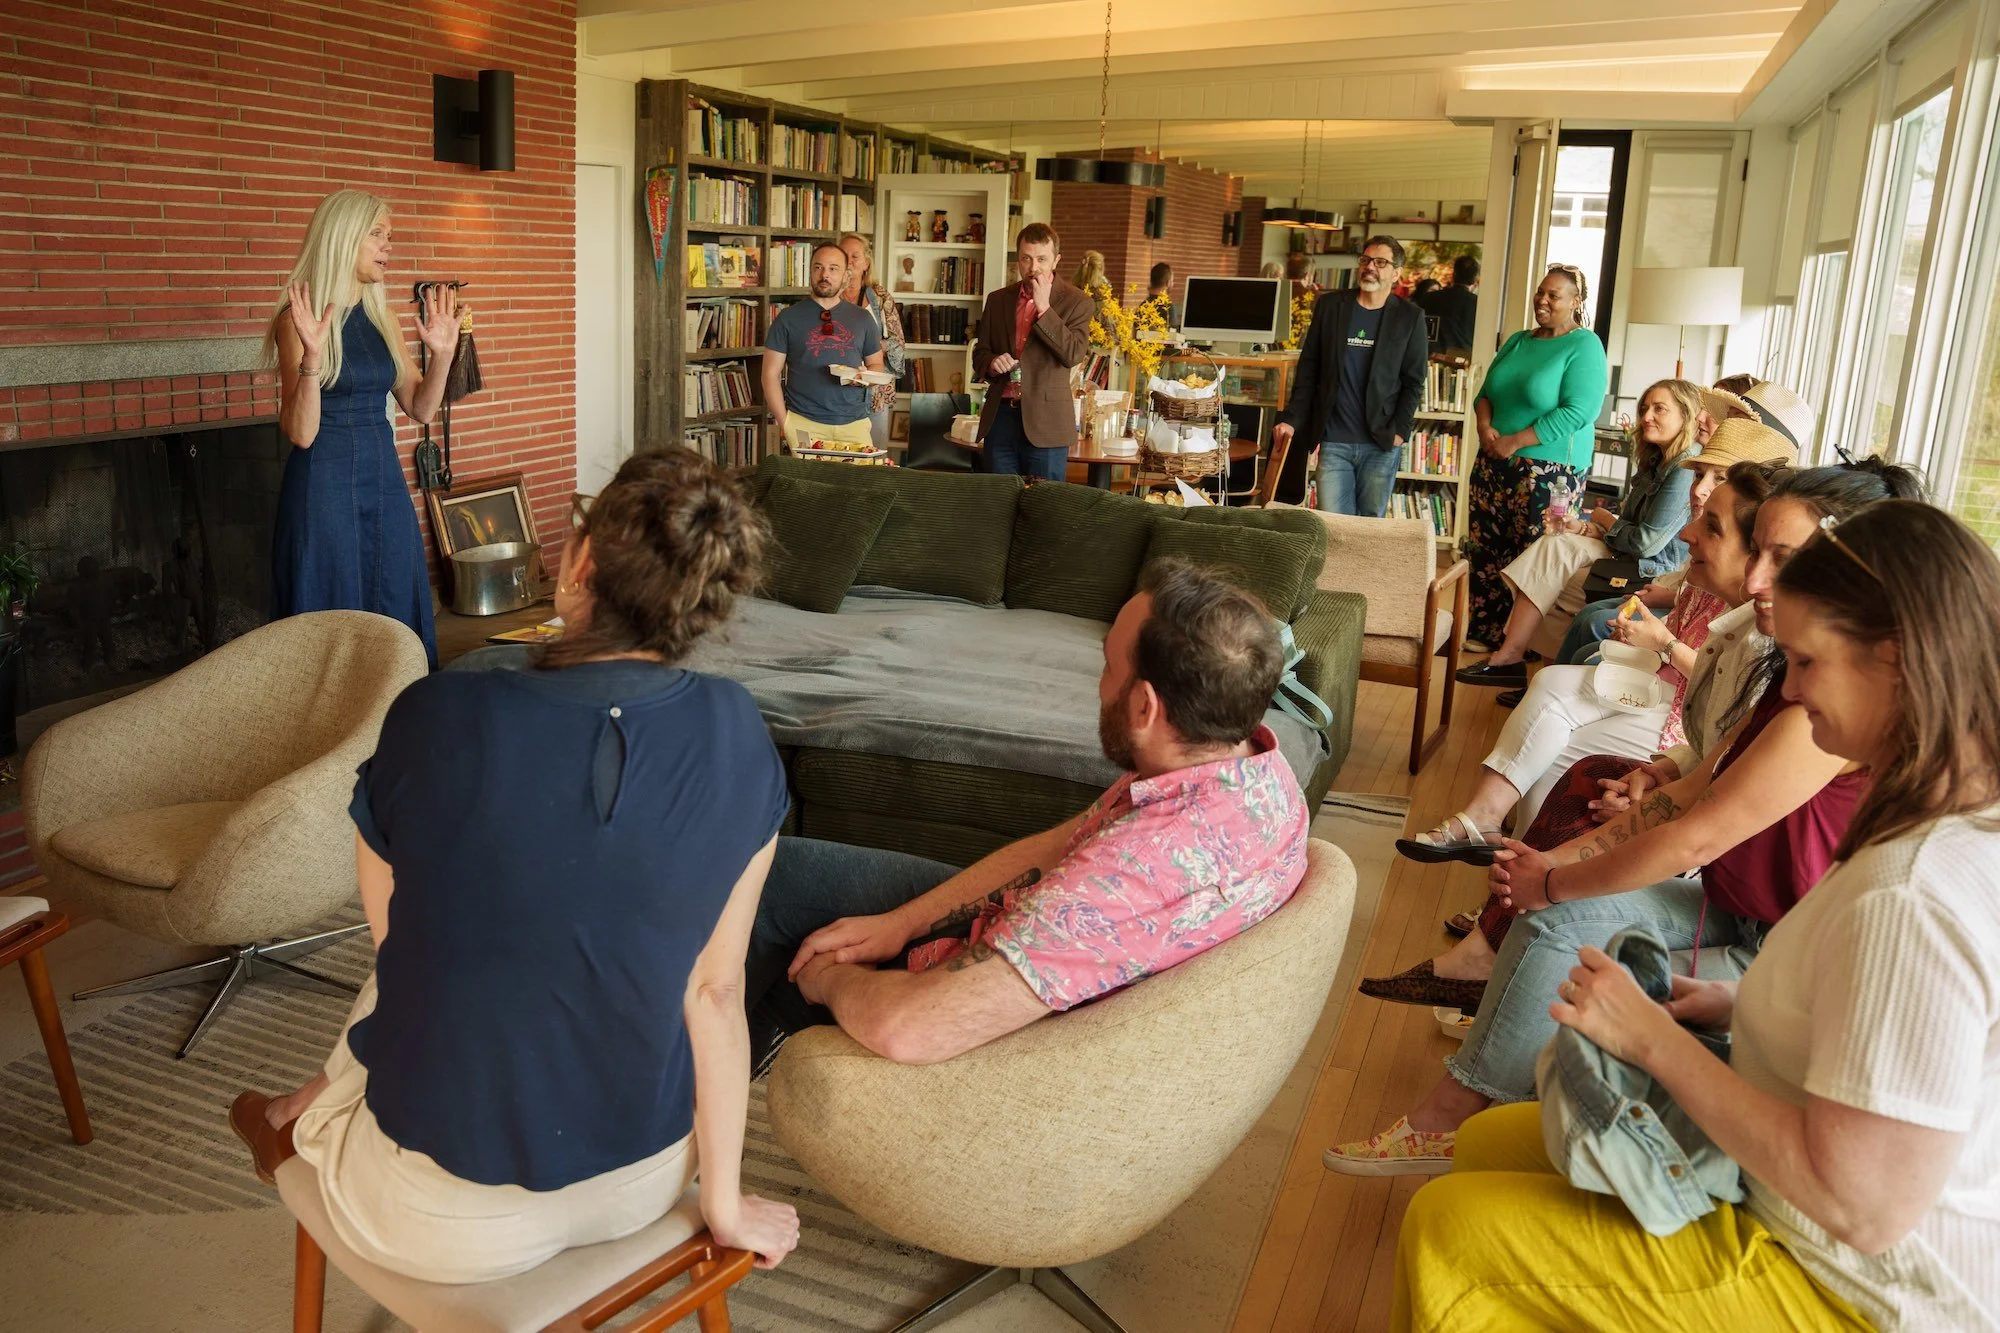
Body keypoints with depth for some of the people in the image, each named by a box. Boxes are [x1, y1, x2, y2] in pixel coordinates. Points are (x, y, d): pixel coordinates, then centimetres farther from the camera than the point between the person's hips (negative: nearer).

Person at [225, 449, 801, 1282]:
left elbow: (395, 943, -4)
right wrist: (724, 1203, 4)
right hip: (642, 1185, 3)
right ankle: (305, 1113, 53)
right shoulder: (737, 738, -15)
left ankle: (305, 1122, 56)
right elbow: (715, 991, -9)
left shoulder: (438, 719, -21)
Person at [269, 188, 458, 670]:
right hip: (326, 483, -6)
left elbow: (420, 409, 12)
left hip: (384, 481, 6)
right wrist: (312, 356, -27)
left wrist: (442, 353, -2)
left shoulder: (380, 318, 9)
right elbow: (301, 433, -15)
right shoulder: (299, 320, -9)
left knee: (395, 620, 10)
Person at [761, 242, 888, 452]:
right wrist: (784, 424, -6)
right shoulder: (788, 318, 4)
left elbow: (877, 364, 19)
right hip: (803, 423, -2)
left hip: (855, 422, 2)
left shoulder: (862, 318, 11)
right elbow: (771, 374, 3)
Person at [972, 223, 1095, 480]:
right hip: (999, 417, 4)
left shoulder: (1076, 301, -1)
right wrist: (992, 362, -7)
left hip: (1046, 422, -4)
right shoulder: (997, 299, 12)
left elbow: (1074, 354, -13)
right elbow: (980, 353, 16)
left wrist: (1044, 308, -15)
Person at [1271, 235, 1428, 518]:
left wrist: (1399, 431, -7)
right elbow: (1308, 369, 8)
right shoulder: (1329, 305, 6)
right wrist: (1292, 420, 1)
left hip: (1381, 444, -1)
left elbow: (1414, 381, 3)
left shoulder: (1410, 318, 3)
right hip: (1333, 442, 1)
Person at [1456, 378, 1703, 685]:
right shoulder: (1656, 461, 14)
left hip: (1653, 577, -9)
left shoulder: (1687, 469, -17)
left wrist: (1605, 519, -1)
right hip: (1626, 558, 9)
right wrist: (1583, 528, -4)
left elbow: (1647, 542, -20)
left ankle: (1510, 656, -5)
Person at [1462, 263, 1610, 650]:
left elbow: (1578, 412, -17)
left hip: (1549, 469, -7)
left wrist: (1514, 442, -18)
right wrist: (1485, 426, -6)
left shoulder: (1585, 346, -7)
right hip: (1494, 462, 7)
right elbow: (1487, 391, 16)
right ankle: (1483, 632, 17)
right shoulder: (1519, 341, 14)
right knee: (1484, 549, 7)